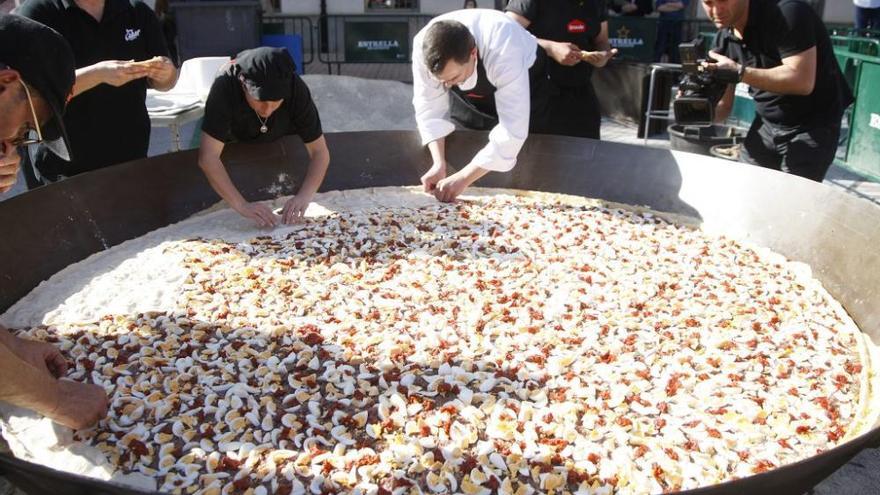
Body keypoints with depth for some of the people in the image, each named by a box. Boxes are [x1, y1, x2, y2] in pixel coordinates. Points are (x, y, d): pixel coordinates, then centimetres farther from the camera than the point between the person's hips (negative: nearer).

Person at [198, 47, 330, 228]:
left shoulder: (296, 89, -39)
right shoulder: (225, 86, -44)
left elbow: (319, 152, -36)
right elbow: (208, 157, -49)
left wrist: (304, 196, -52)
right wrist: (241, 205, -60)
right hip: (233, 140, -1)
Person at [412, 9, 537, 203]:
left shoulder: (504, 51, -45)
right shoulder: (423, 45, -33)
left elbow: (513, 128, -45)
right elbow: (429, 107, -23)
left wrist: (463, 178, -47)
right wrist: (439, 164, -37)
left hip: (523, 89, -3)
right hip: (469, 96, 3)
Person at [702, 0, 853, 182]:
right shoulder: (724, 39, -1)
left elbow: (802, 81, -30)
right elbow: (723, 105, 0)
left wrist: (739, 72, -33)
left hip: (812, 127, -6)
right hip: (766, 125, 6)